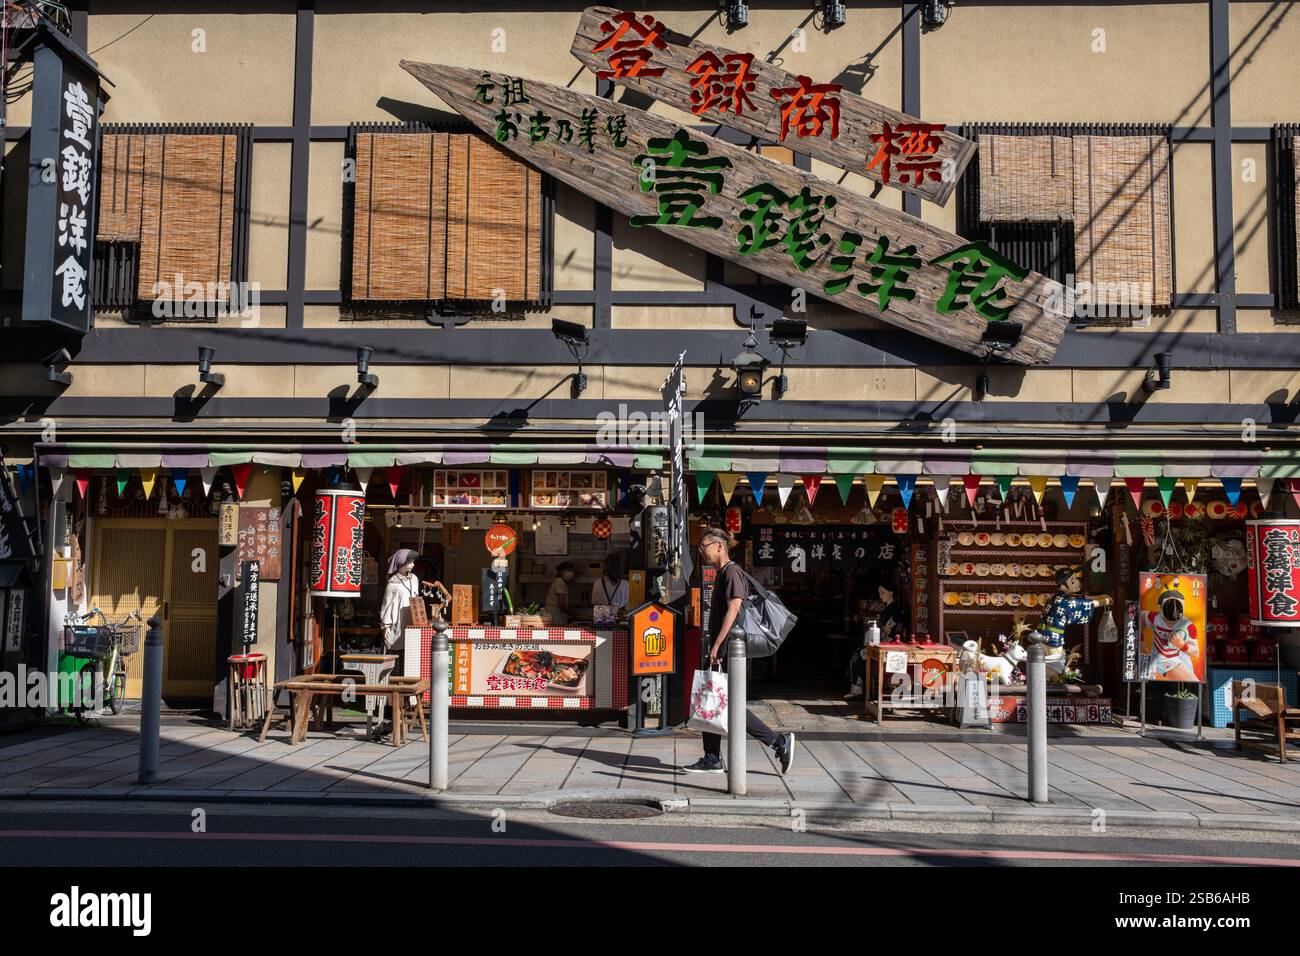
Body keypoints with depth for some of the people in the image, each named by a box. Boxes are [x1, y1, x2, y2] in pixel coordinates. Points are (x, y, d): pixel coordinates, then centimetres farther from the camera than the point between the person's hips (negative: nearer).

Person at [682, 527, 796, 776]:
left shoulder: (732, 572, -12)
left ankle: (779, 742, -2)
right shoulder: (721, 574, 19)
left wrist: (717, 646, -23)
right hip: (720, 651, 10)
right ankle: (712, 760, 14)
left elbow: (734, 610, -21)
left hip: (729, 651, -10)